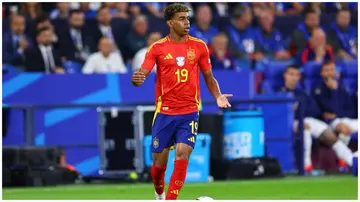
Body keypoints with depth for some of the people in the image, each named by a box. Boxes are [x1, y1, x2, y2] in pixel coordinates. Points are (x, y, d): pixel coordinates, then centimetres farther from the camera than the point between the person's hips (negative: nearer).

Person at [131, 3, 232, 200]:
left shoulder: (199, 46, 3)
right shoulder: (157, 48, -1)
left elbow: (209, 77, 12)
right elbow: (141, 74, -8)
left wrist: (218, 97, -6)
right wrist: (136, 79, -33)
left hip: (189, 113, 0)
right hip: (164, 112, 0)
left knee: (182, 156, -16)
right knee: (159, 162, 6)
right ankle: (159, 193, 36)